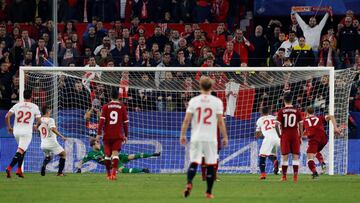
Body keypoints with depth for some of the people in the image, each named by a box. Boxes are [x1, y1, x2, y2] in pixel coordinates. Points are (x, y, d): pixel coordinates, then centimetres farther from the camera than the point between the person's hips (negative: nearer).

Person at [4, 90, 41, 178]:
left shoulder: (17, 105, 6)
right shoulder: (34, 107, -1)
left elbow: (7, 116, -4)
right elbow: (39, 121, 0)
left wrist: (9, 127, 11)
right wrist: (37, 126, 23)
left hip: (16, 132, 4)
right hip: (27, 132, -4)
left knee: (22, 150, 25)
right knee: (20, 151, -9)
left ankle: (19, 170, 20)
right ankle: (9, 167, -29)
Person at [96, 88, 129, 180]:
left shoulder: (105, 107, 0)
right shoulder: (122, 107, 1)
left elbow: (102, 121, -6)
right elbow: (125, 122, 4)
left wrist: (99, 134, -5)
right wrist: (126, 135, 12)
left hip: (107, 135, 1)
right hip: (118, 135, -1)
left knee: (107, 154, 11)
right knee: (115, 153, -7)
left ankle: (108, 174, 19)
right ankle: (114, 173, -24)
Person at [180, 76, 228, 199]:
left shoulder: (193, 101, 1)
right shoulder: (217, 102, -2)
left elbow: (186, 120, -1)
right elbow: (220, 122, -3)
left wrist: (183, 135, 8)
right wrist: (225, 137, 4)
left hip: (196, 137, 1)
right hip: (211, 138, -1)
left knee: (194, 163, 1)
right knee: (210, 165, 7)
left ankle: (189, 183, -25)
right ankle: (209, 192, 9)